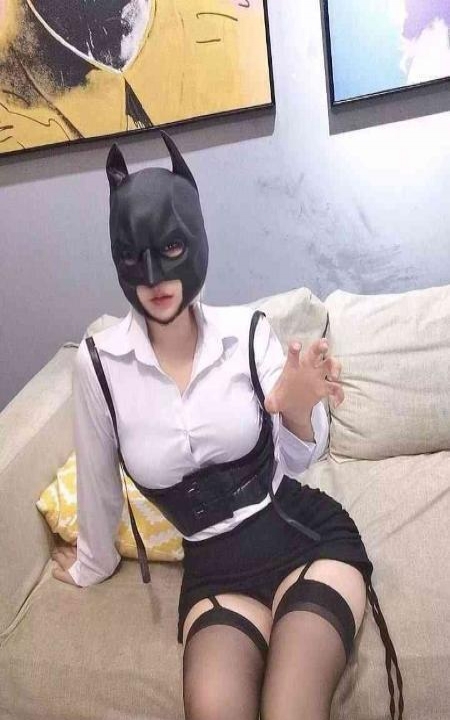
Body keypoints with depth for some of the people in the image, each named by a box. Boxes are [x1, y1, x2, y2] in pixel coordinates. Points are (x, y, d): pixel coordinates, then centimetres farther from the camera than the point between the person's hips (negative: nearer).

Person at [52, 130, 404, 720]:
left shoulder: (249, 331, -8)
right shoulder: (97, 363, -9)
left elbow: (299, 459, -6)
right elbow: (98, 481, 8)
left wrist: (299, 407, -28)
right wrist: (95, 564, 23)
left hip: (308, 537, 0)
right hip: (215, 569, 1)